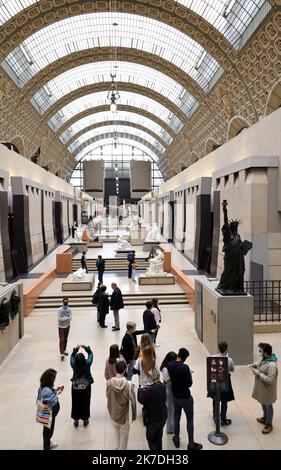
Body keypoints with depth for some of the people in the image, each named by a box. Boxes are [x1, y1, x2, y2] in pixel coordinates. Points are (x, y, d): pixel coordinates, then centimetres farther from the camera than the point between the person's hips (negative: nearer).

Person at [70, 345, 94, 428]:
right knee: (85, 403, 16)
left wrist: (76, 348, -7)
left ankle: (76, 421, 30)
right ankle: (85, 420, 30)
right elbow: (90, 353, -8)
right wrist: (85, 347, -9)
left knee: (75, 403, 18)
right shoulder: (87, 363, -24)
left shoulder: (74, 364, -23)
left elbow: (72, 355, -3)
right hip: (86, 387, 0)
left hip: (75, 387, 1)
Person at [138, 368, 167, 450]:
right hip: (163, 416, 6)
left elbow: (141, 400, -19)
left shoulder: (150, 389, -30)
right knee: (159, 438, 24)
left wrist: (141, 389, -4)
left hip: (153, 418, -6)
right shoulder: (163, 386, -9)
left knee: (150, 438, 14)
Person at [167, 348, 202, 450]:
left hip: (175, 396, 5)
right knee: (189, 419, 11)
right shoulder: (185, 367, -28)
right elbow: (189, 383, -19)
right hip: (185, 397, -5)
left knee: (176, 418, 21)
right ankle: (191, 444, 21)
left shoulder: (169, 365, -11)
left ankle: (177, 440, 36)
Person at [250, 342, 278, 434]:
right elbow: (259, 363, 13)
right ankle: (265, 418, 50)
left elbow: (270, 380, -34)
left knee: (268, 406, 14)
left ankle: (269, 424, 34)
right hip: (261, 387, 8)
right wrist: (254, 365, -7)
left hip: (267, 389, -8)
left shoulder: (272, 365, -35)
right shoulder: (263, 358, -8)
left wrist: (259, 373, -32)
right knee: (263, 404, 28)